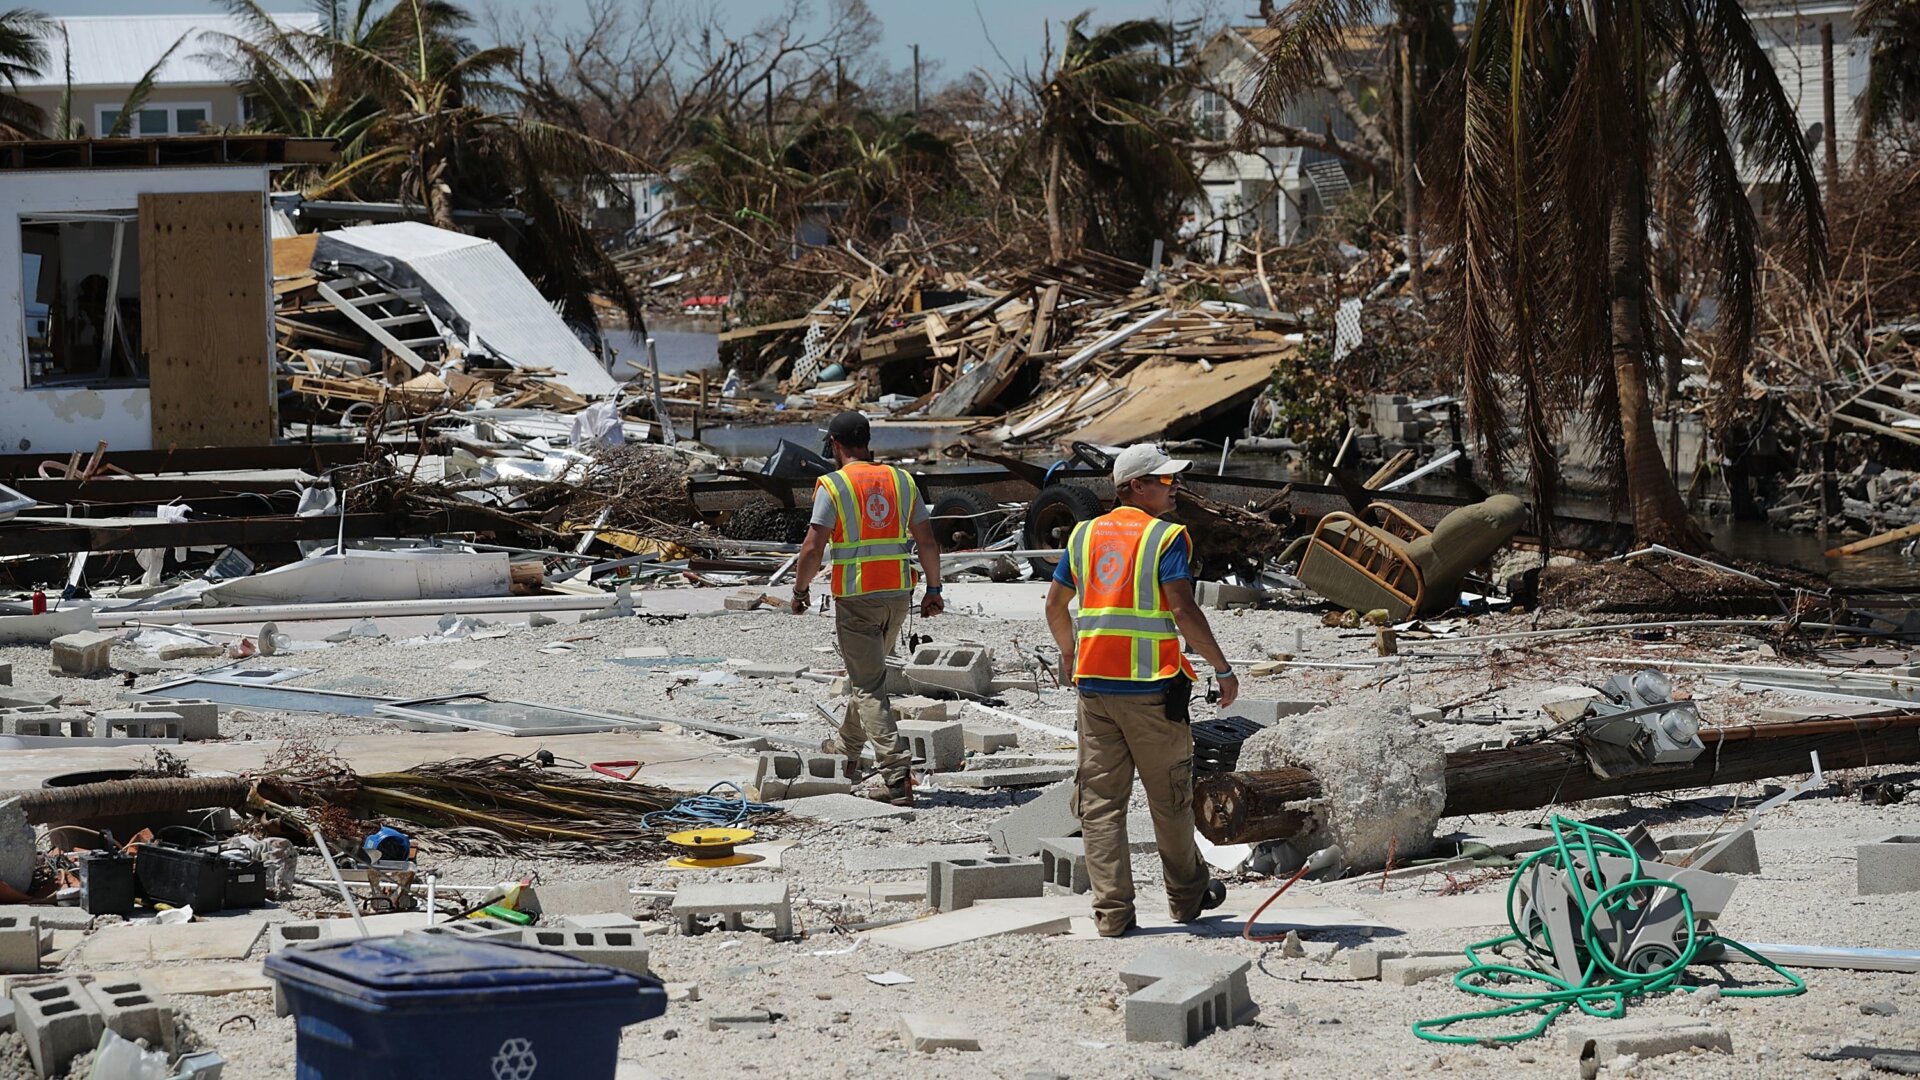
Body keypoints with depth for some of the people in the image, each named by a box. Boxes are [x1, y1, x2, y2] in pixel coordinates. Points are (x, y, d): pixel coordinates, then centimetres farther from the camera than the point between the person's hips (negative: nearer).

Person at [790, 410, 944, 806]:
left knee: (868, 688, -4)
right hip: (897, 595, 6)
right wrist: (933, 590, 14)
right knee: (865, 673, 24)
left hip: (856, 598, -6)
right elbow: (928, 541, 6)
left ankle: (895, 774, -15)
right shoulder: (901, 481, 6)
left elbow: (813, 549, -13)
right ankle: (848, 756, 39)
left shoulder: (832, 487, -9)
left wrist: (800, 589, 2)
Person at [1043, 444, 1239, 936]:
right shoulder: (1167, 537, -8)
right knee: (1170, 798, 12)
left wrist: (1069, 652, 33)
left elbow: (1055, 605, 15)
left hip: (1094, 686, 4)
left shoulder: (1084, 535, 9)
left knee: (1100, 801, 5)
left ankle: (1111, 910, 0)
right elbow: (1183, 610, -16)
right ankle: (1187, 896, 26)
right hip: (1152, 687, -4)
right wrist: (1223, 669, -7)